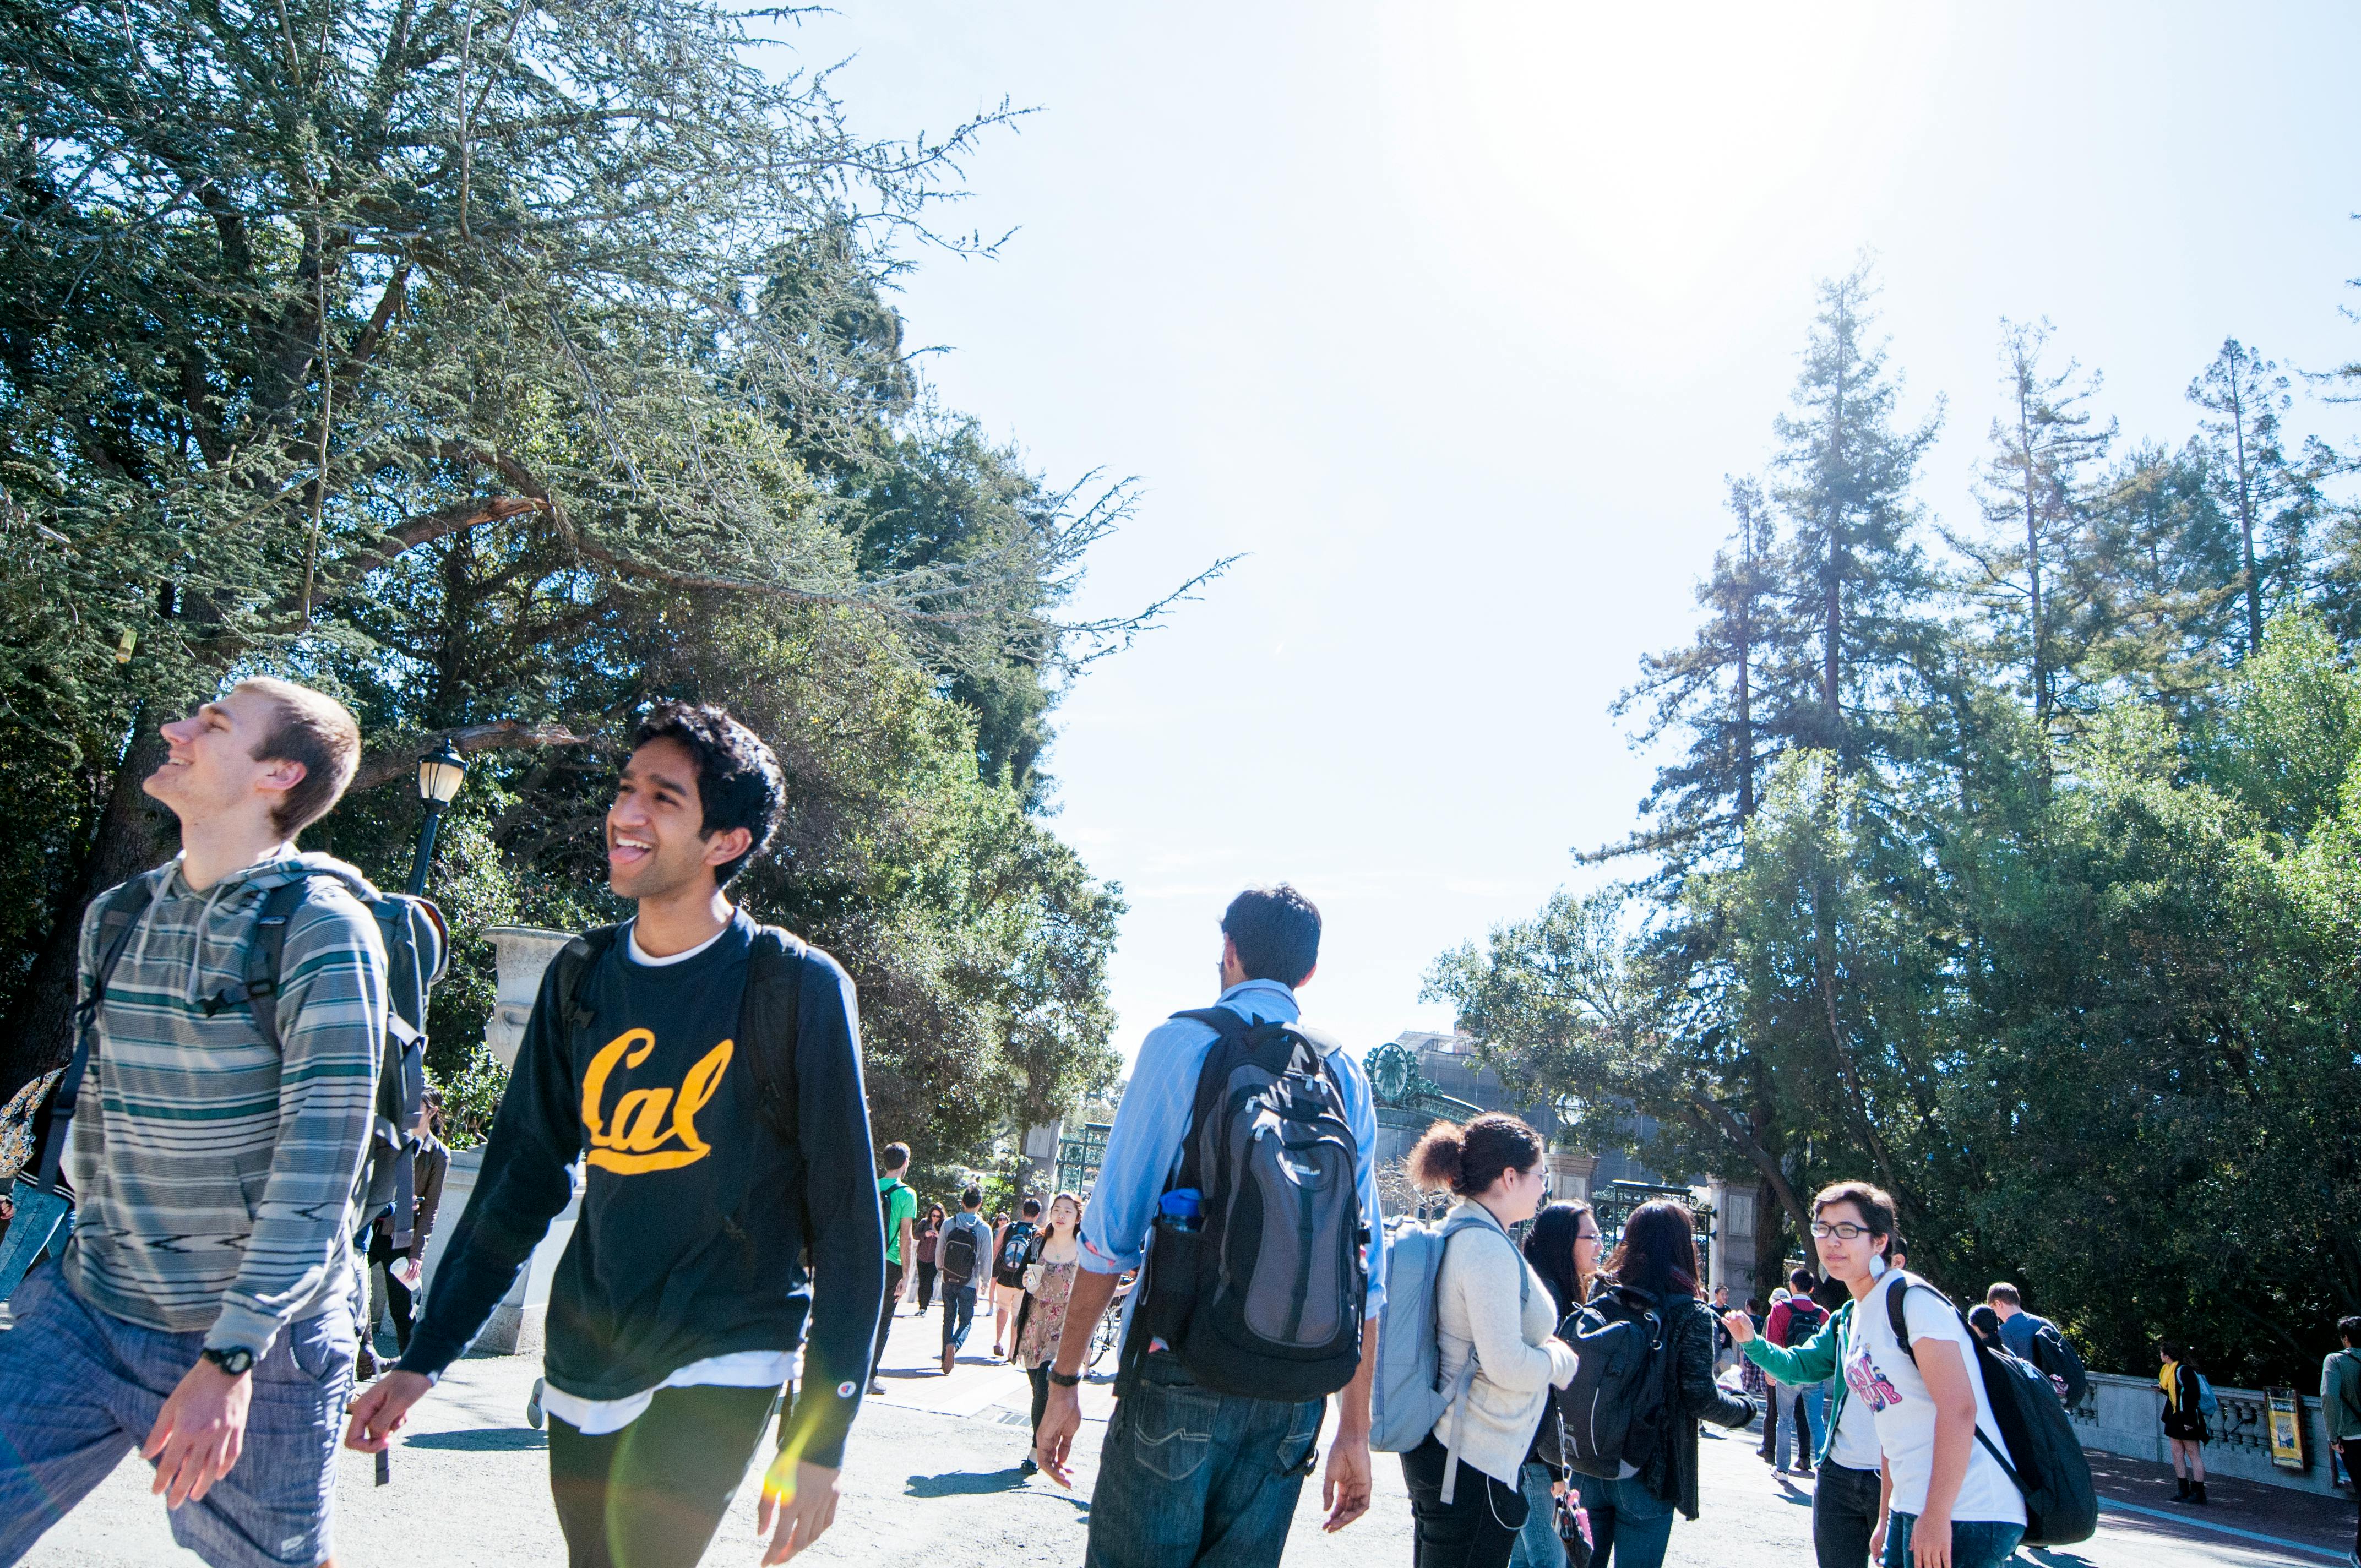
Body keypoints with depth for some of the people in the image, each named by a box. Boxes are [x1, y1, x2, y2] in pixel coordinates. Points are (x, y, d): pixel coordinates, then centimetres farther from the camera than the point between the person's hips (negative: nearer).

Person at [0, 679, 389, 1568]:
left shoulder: (322, 929, -15)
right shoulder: (116, 918, 7)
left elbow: (319, 1167, -19)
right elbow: (96, 1104, 18)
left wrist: (230, 1357, -22)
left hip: (260, 1331, -5)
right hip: (86, 1310, 6)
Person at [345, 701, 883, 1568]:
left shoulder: (795, 986, -14)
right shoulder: (581, 976, 3)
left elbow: (846, 1220, -11)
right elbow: (521, 1175, 11)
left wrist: (819, 1439, -12)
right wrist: (423, 1359, 7)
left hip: (720, 1363, -5)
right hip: (584, 1361, 6)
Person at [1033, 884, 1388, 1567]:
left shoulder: (1181, 1042, -3)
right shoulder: (1345, 1074, 8)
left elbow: (1111, 1229, -6)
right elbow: (1366, 1267, 7)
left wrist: (1064, 1380, 1)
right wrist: (1354, 1430, 13)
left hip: (1181, 1370, -4)